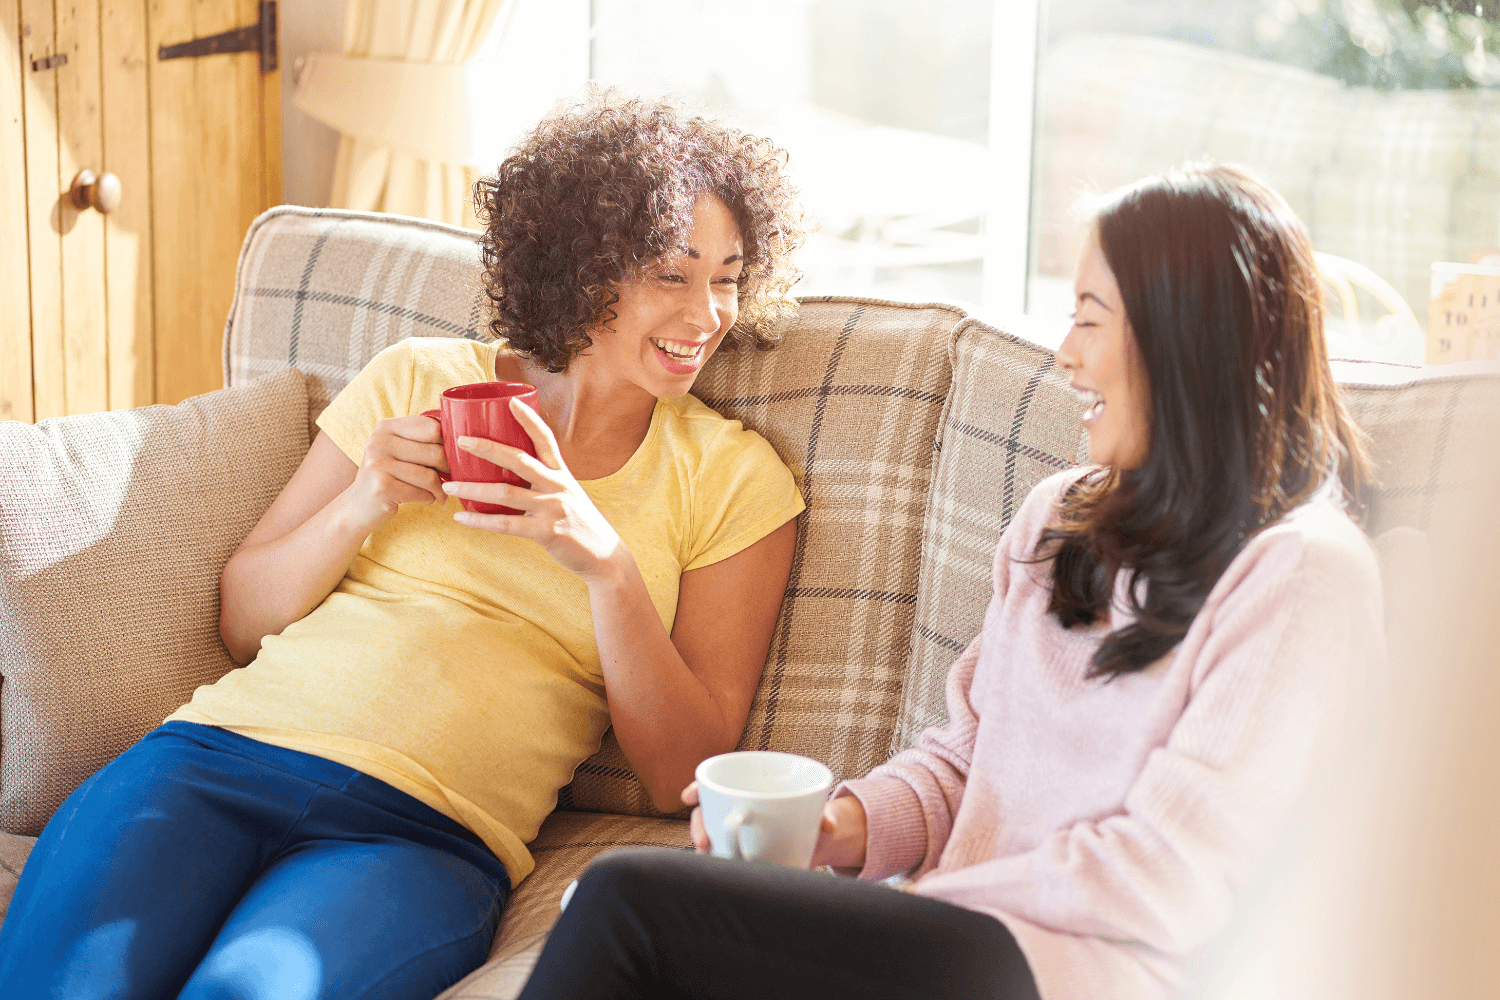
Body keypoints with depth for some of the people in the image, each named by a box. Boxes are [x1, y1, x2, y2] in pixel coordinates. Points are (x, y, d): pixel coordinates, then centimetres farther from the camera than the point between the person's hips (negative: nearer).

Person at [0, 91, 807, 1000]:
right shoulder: (417, 380, 13)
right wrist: (357, 510, -3)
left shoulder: (734, 480, 10)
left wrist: (606, 564, -10)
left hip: (428, 832, -1)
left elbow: (684, 779, 3)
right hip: (223, 750, 2)